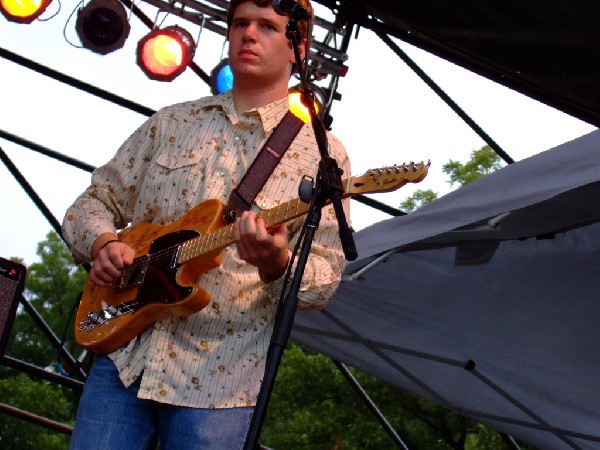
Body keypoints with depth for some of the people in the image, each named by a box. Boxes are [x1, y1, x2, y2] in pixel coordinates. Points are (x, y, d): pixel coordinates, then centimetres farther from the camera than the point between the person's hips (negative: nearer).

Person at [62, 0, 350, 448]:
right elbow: (94, 202, 15)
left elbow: (323, 280, -4)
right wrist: (103, 244, -7)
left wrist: (277, 265, -26)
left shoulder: (320, 152, 0)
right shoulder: (170, 122, 11)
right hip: (124, 350, 3)